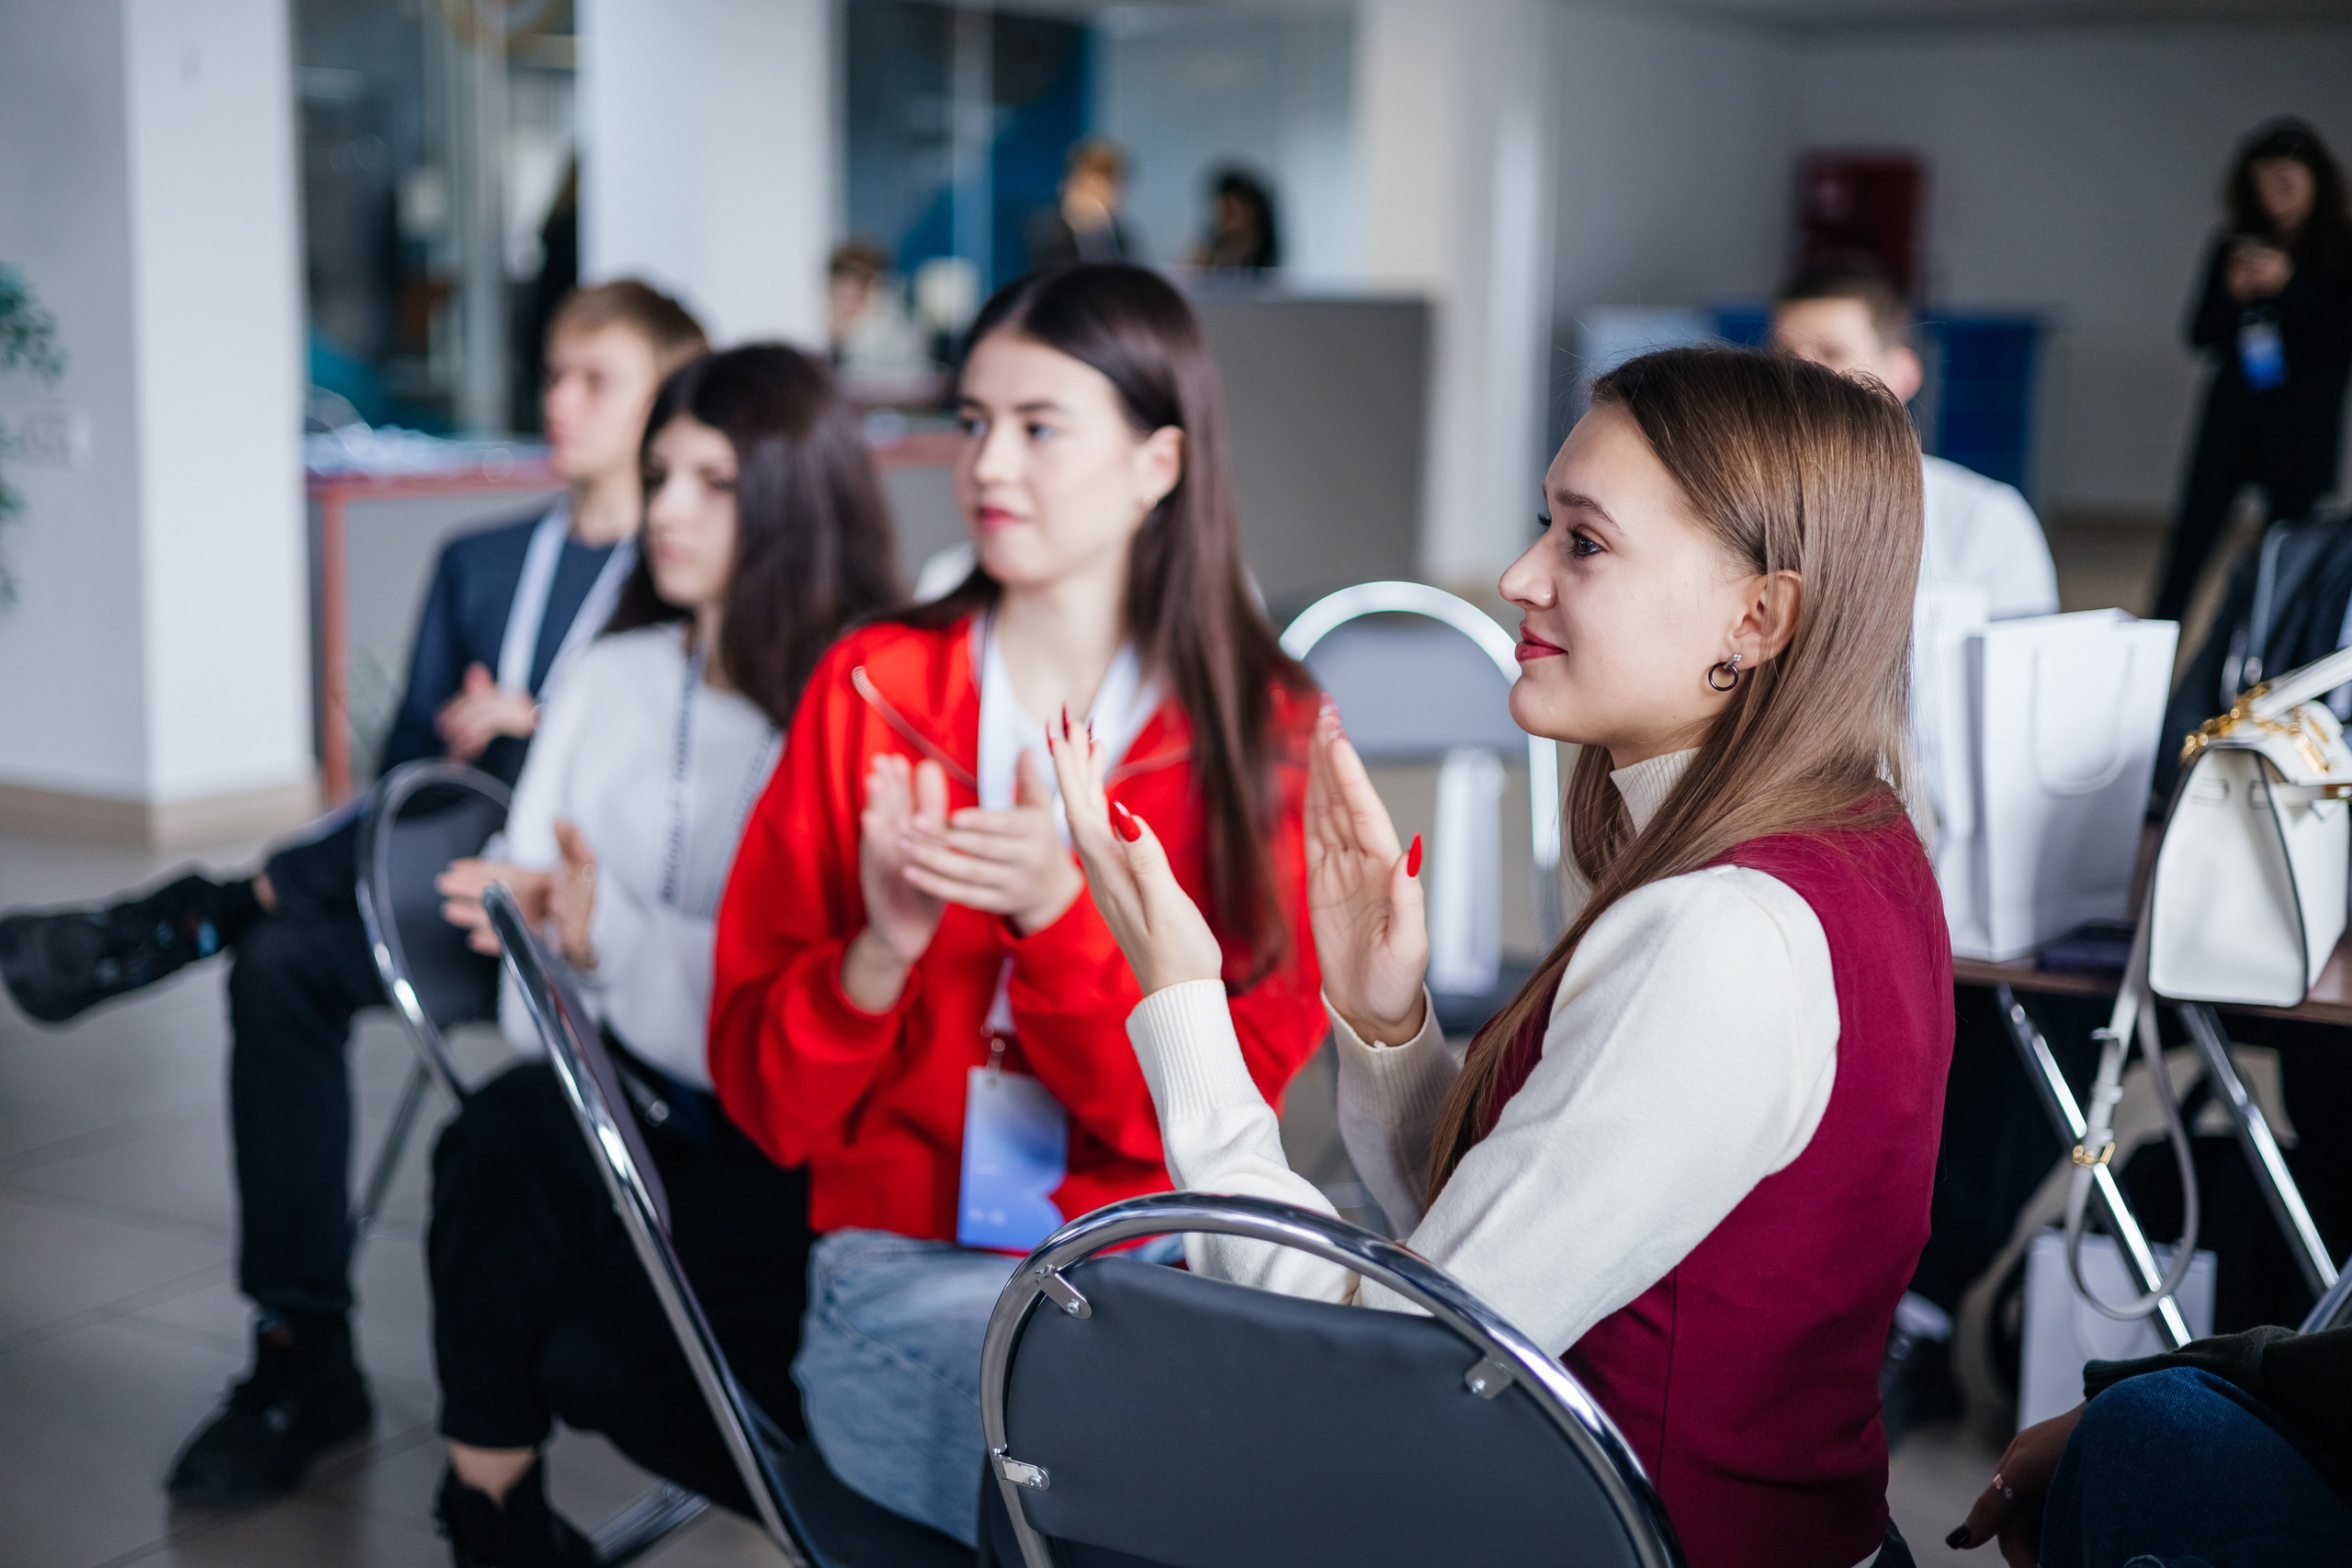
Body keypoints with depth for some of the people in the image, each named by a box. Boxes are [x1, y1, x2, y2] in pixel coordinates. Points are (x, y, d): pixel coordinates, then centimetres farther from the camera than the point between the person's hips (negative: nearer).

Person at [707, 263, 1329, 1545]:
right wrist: (878, 954, -16)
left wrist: (1062, 913, -19)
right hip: (909, 1271, 0)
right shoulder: (872, 687, 7)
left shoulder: (1264, 730, 5)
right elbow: (763, 1096, 4)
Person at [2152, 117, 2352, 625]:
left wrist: (2288, 286, -16)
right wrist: (2232, 293, -11)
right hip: (2232, 414, 2)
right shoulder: (2234, 247, 7)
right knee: (2192, 535, -1)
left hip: (2306, 425, -2)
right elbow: (2199, 334, 7)